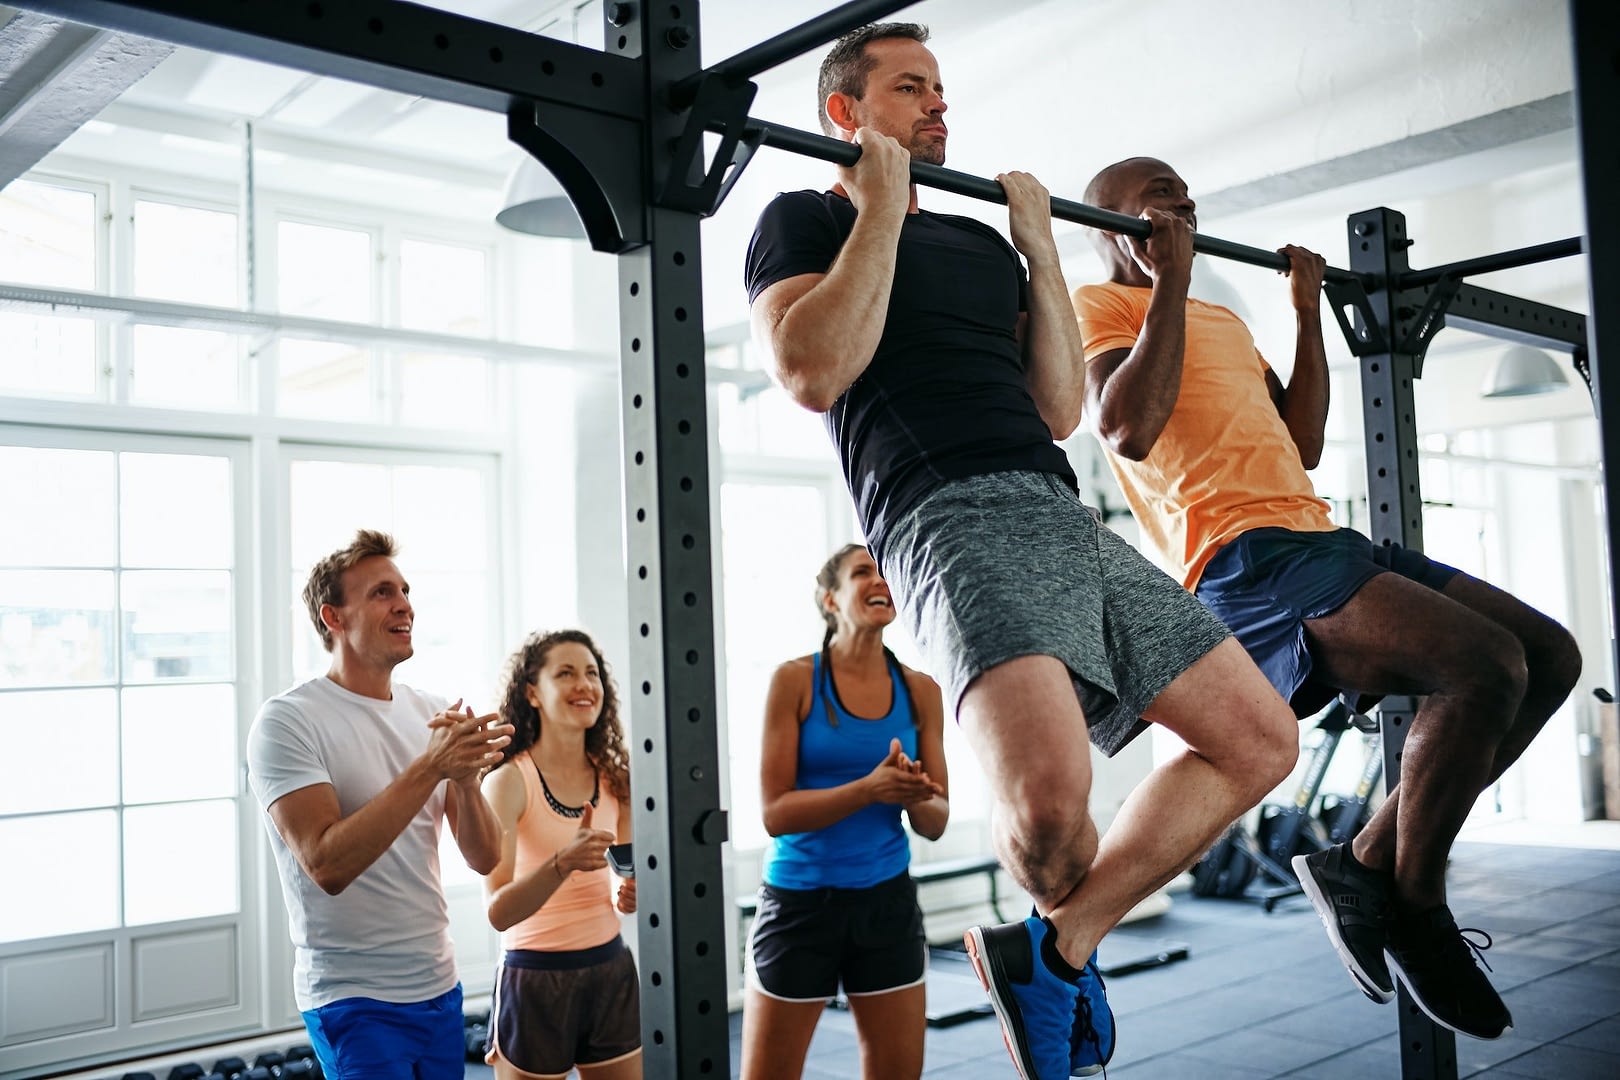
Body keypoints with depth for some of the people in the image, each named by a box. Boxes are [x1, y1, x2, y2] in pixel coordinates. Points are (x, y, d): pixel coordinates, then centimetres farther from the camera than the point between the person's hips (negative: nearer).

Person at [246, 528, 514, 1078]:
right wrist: (429, 767, -26)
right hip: (355, 1002, -6)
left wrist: (466, 778, -18)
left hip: (439, 986, 6)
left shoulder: (433, 714, 5)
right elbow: (327, 864, -23)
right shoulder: (287, 721, -12)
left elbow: (484, 858, 0)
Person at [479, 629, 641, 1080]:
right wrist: (563, 862, -35)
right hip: (536, 979, -4)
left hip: (611, 970, 5)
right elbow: (499, 912, -20)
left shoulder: (615, 777, 2)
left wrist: (632, 895, -9)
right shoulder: (509, 781, -13)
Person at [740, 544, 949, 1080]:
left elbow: (936, 822, 4)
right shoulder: (795, 679, -9)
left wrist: (915, 795, -18)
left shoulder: (920, 691, 1)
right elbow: (775, 813, -13)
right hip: (800, 900, -3)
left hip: (888, 900, 4)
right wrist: (869, 788, -26)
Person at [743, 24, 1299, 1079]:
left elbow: (1059, 409, 21)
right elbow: (815, 374, -9)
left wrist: (1041, 246, 18)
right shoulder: (807, 221, 11)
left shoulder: (979, 242, 29)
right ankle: (1044, 919, 9)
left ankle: (1059, 947, 9)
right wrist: (882, 210, -2)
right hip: (956, 518, -8)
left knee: (1260, 739, 2)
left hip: (1066, 514, 8)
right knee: (1049, 794, -30)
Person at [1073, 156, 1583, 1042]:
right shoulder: (1100, 306, 4)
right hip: (1246, 561, -9)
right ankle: (1414, 905, -4)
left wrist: (1309, 311, 26)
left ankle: (1371, 864, 5)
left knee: (1549, 656, 4)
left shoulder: (1221, 320, 30)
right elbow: (1128, 430, -15)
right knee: (1486, 663, -25)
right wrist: (1171, 280, -10)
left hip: (1315, 541, 9)